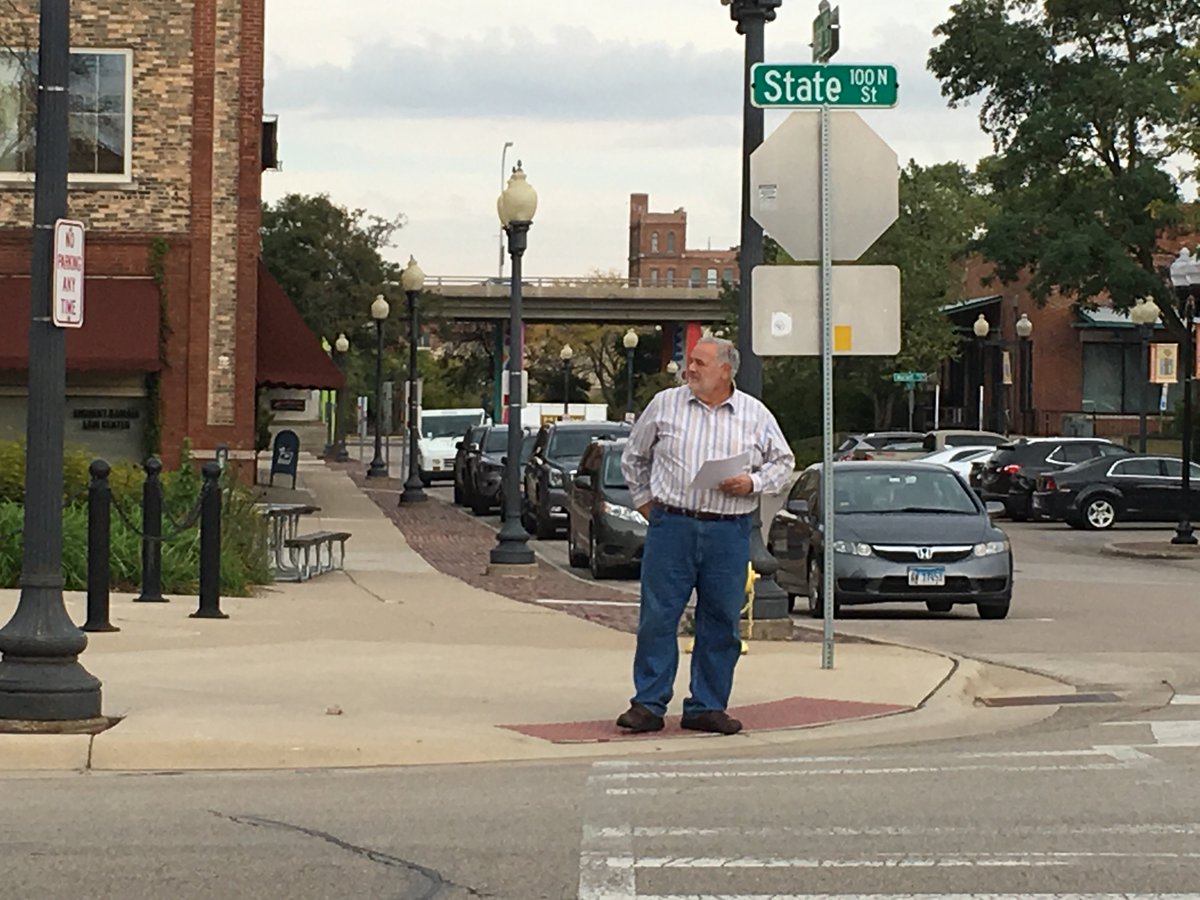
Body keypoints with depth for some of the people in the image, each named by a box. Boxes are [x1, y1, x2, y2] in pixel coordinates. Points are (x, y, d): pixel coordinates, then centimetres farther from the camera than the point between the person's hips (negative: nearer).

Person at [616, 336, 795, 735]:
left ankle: (707, 707, 12)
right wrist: (643, 499, 13)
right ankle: (648, 705, 4)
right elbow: (634, 455, 19)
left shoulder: (755, 415, 7)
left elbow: (783, 462, 14)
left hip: (729, 533, 1)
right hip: (671, 525, -1)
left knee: (721, 623, 3)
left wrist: (752, 484, -3)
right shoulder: (665, 404, 7)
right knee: (657, 617, -3)